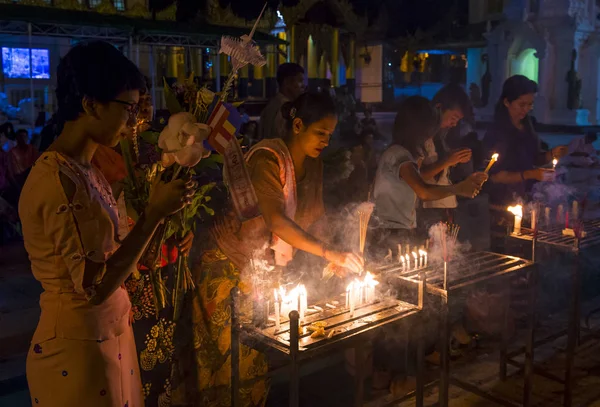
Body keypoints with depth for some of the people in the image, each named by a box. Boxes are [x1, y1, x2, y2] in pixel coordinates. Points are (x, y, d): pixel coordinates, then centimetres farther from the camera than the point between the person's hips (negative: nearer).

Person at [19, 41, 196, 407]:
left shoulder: (86, 170, 5)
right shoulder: (58, 181, -23)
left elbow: (104, 256, 6)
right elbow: (95, 286, -24)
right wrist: (154, 214, -23)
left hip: (109, 334, 8)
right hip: (78, 349, -8)